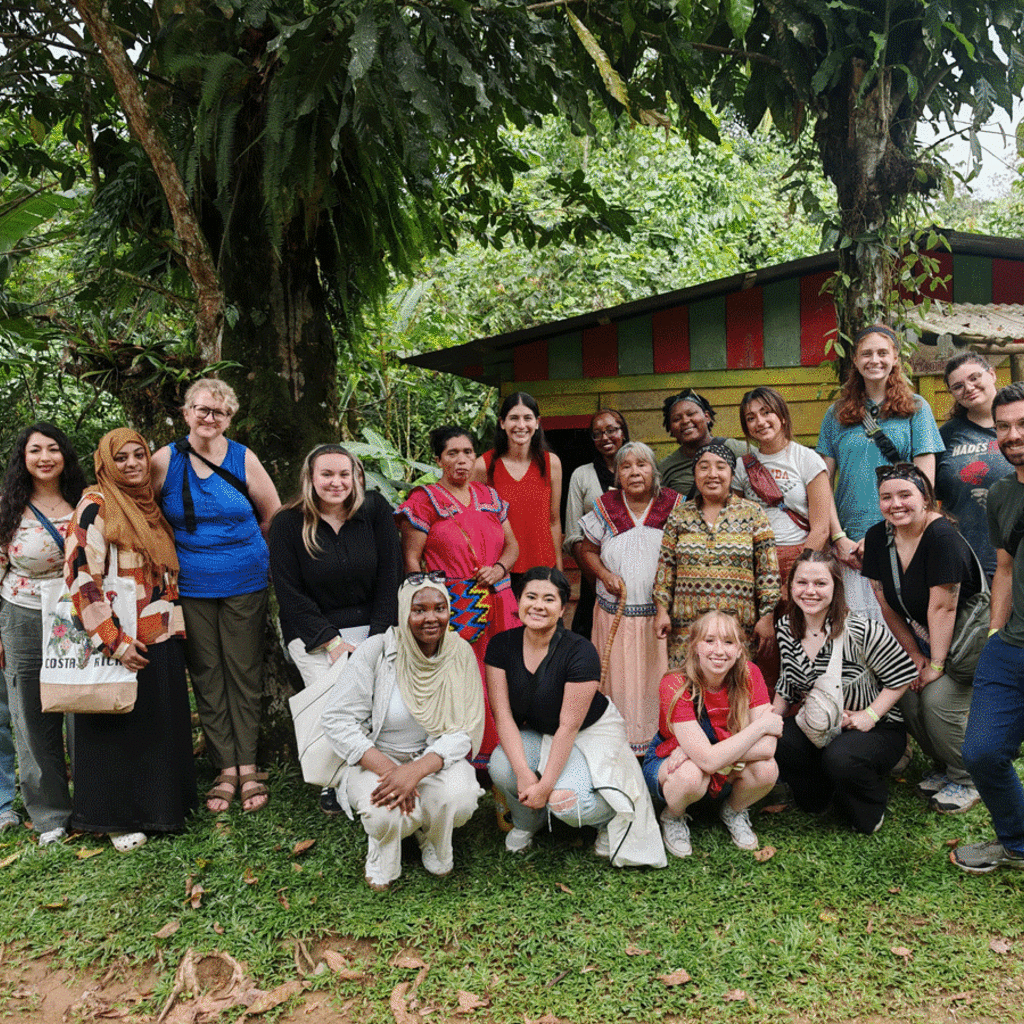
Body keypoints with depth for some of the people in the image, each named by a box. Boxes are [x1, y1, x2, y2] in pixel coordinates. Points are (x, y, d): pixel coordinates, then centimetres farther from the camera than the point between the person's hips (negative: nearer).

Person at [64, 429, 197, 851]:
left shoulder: (151, 506, 13)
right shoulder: (96, 507, -9)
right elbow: (81, 577, -17)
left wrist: (177, 624, 16)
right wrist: (114, 641, -19)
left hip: (163, 641, 7)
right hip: (121, 645, -6)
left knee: (163, 727, 13)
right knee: (118, 730, 4)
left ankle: (161, 808, 28)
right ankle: (117, 820, 20)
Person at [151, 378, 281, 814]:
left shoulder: (243, 459, 0)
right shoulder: (165, 461, -1)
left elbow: (274, 515, 9)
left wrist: (243, 549, 9)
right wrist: (180, 549, 7)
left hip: (244, 583, 0)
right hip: (190, 586, 1)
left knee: (244, 673, 3)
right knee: (206, 675, 4)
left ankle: (248, 767, 11)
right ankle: (225, 770, 13)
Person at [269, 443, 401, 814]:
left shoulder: (375, 511, 1)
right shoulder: (288, 524, -3)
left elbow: (390, 578, 1)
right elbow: (290, 594, -4)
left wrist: (378, 638, -7)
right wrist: (333, 642, -11)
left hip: (371, 627, 2)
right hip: (314, 632, -1)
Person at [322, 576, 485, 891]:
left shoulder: (460, 653, -8)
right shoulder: (376, 651, -14)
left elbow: (463, 732, -11)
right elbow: (338, 722, -15)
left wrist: (415, 771, -30)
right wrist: (387, 770, -28)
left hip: (436, 757, 2)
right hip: (375, 759, -2)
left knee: (459, 799, -30)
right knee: (385, 812, -33)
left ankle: (432, 841, 9)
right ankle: (381, 852, 8)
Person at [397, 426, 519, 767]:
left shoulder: (489, 497, 15)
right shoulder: (425, 500, 1)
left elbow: (512, 544, 20)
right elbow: (411, 558, -3)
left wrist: (500, 567, -1)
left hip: (496, 604, 5)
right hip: (452, 607, -5)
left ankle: (496, 757, 16)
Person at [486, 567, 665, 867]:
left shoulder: (580, 652, -25)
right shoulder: (501, 646, -12)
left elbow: (569, 726, -24)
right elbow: (502, 714, -15)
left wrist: (546, 785, -24)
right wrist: (524, 772, -26)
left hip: (591, 732, -4)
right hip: (536, 733, 4)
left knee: (566, 803, -29)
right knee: (501, 766, -27)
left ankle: (611, 817, 9)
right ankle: (526, 822, 8)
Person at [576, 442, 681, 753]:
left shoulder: (674, 505, 1)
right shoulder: (604, 507, 3)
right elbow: (587, 550, 13)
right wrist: (605, 574, -5)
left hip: (662, 612, 0)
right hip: (616, 612, 1)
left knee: (659, 678, 3)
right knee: (620, 679, 5)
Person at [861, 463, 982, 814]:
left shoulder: (941, 535, -25)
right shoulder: (878, 537, -4)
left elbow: (942, 607, -24)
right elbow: (888, 607, 2)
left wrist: (936, 664, -20)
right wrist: (915, 655, 2)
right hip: (924, 637, 6)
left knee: (938, 698, -20)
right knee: (907, 695, -9)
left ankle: (966, 781, 4)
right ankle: (942, 767, 17)